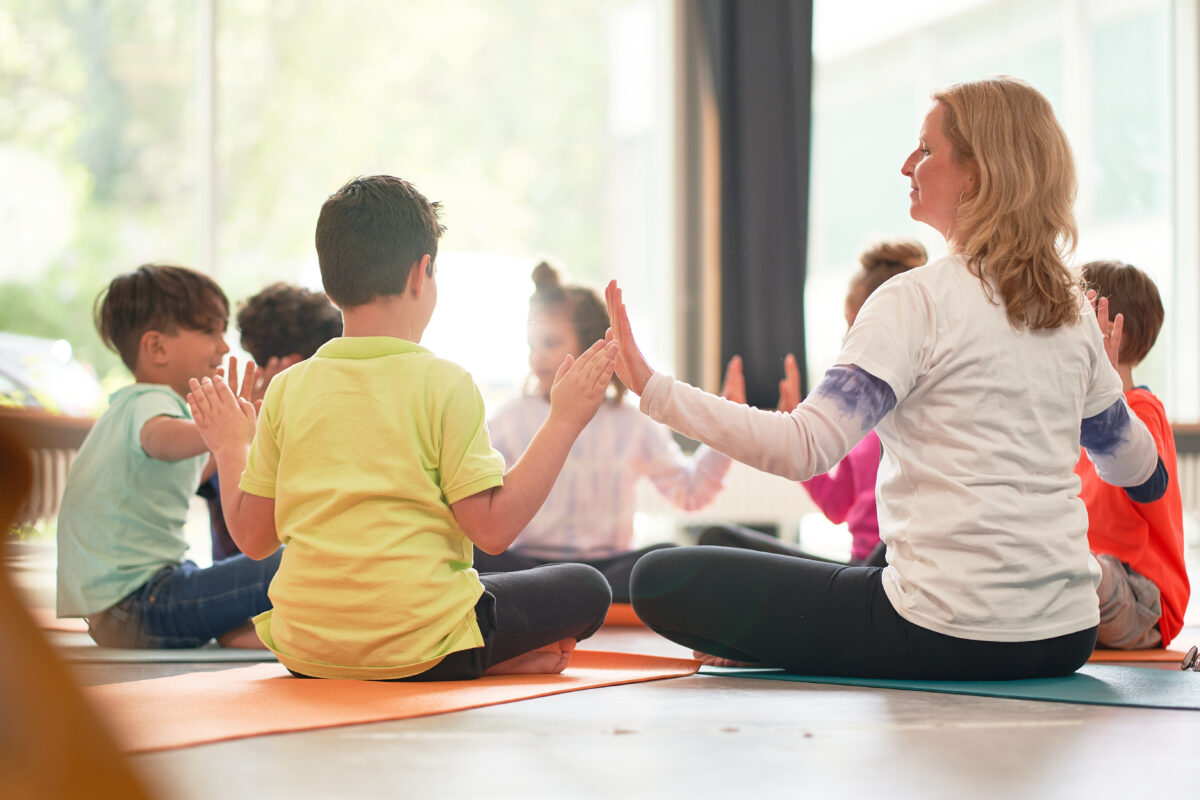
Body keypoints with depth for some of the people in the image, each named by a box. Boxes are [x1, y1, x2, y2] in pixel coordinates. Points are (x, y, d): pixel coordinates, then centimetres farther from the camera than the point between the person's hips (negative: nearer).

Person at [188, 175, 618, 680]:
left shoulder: (288, 389, 4)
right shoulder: (442, 383, -7)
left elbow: (253, 538, 9)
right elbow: (493, 528, -10)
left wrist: (230, 450, 26)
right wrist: (564, 421, -4)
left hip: (305, 654, 3)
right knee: (585, 589, 14)